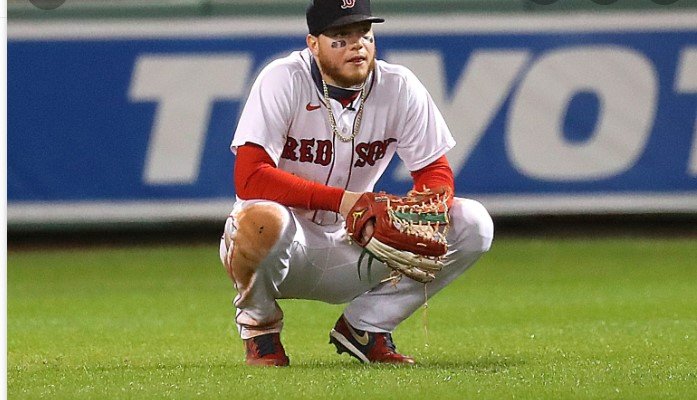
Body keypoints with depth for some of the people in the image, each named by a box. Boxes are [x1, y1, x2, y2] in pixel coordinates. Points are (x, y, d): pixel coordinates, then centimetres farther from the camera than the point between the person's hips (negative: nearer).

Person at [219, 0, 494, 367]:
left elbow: (436, 172, -2)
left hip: (353, 248, 4)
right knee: (263, 220, -41)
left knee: (472, 224, -11)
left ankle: (364, 328, 3)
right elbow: (248, 178, -26)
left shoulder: (399, 86, -4)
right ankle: (259, 324, -6)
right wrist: (343, 201, -33)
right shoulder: (283, 80, -16)